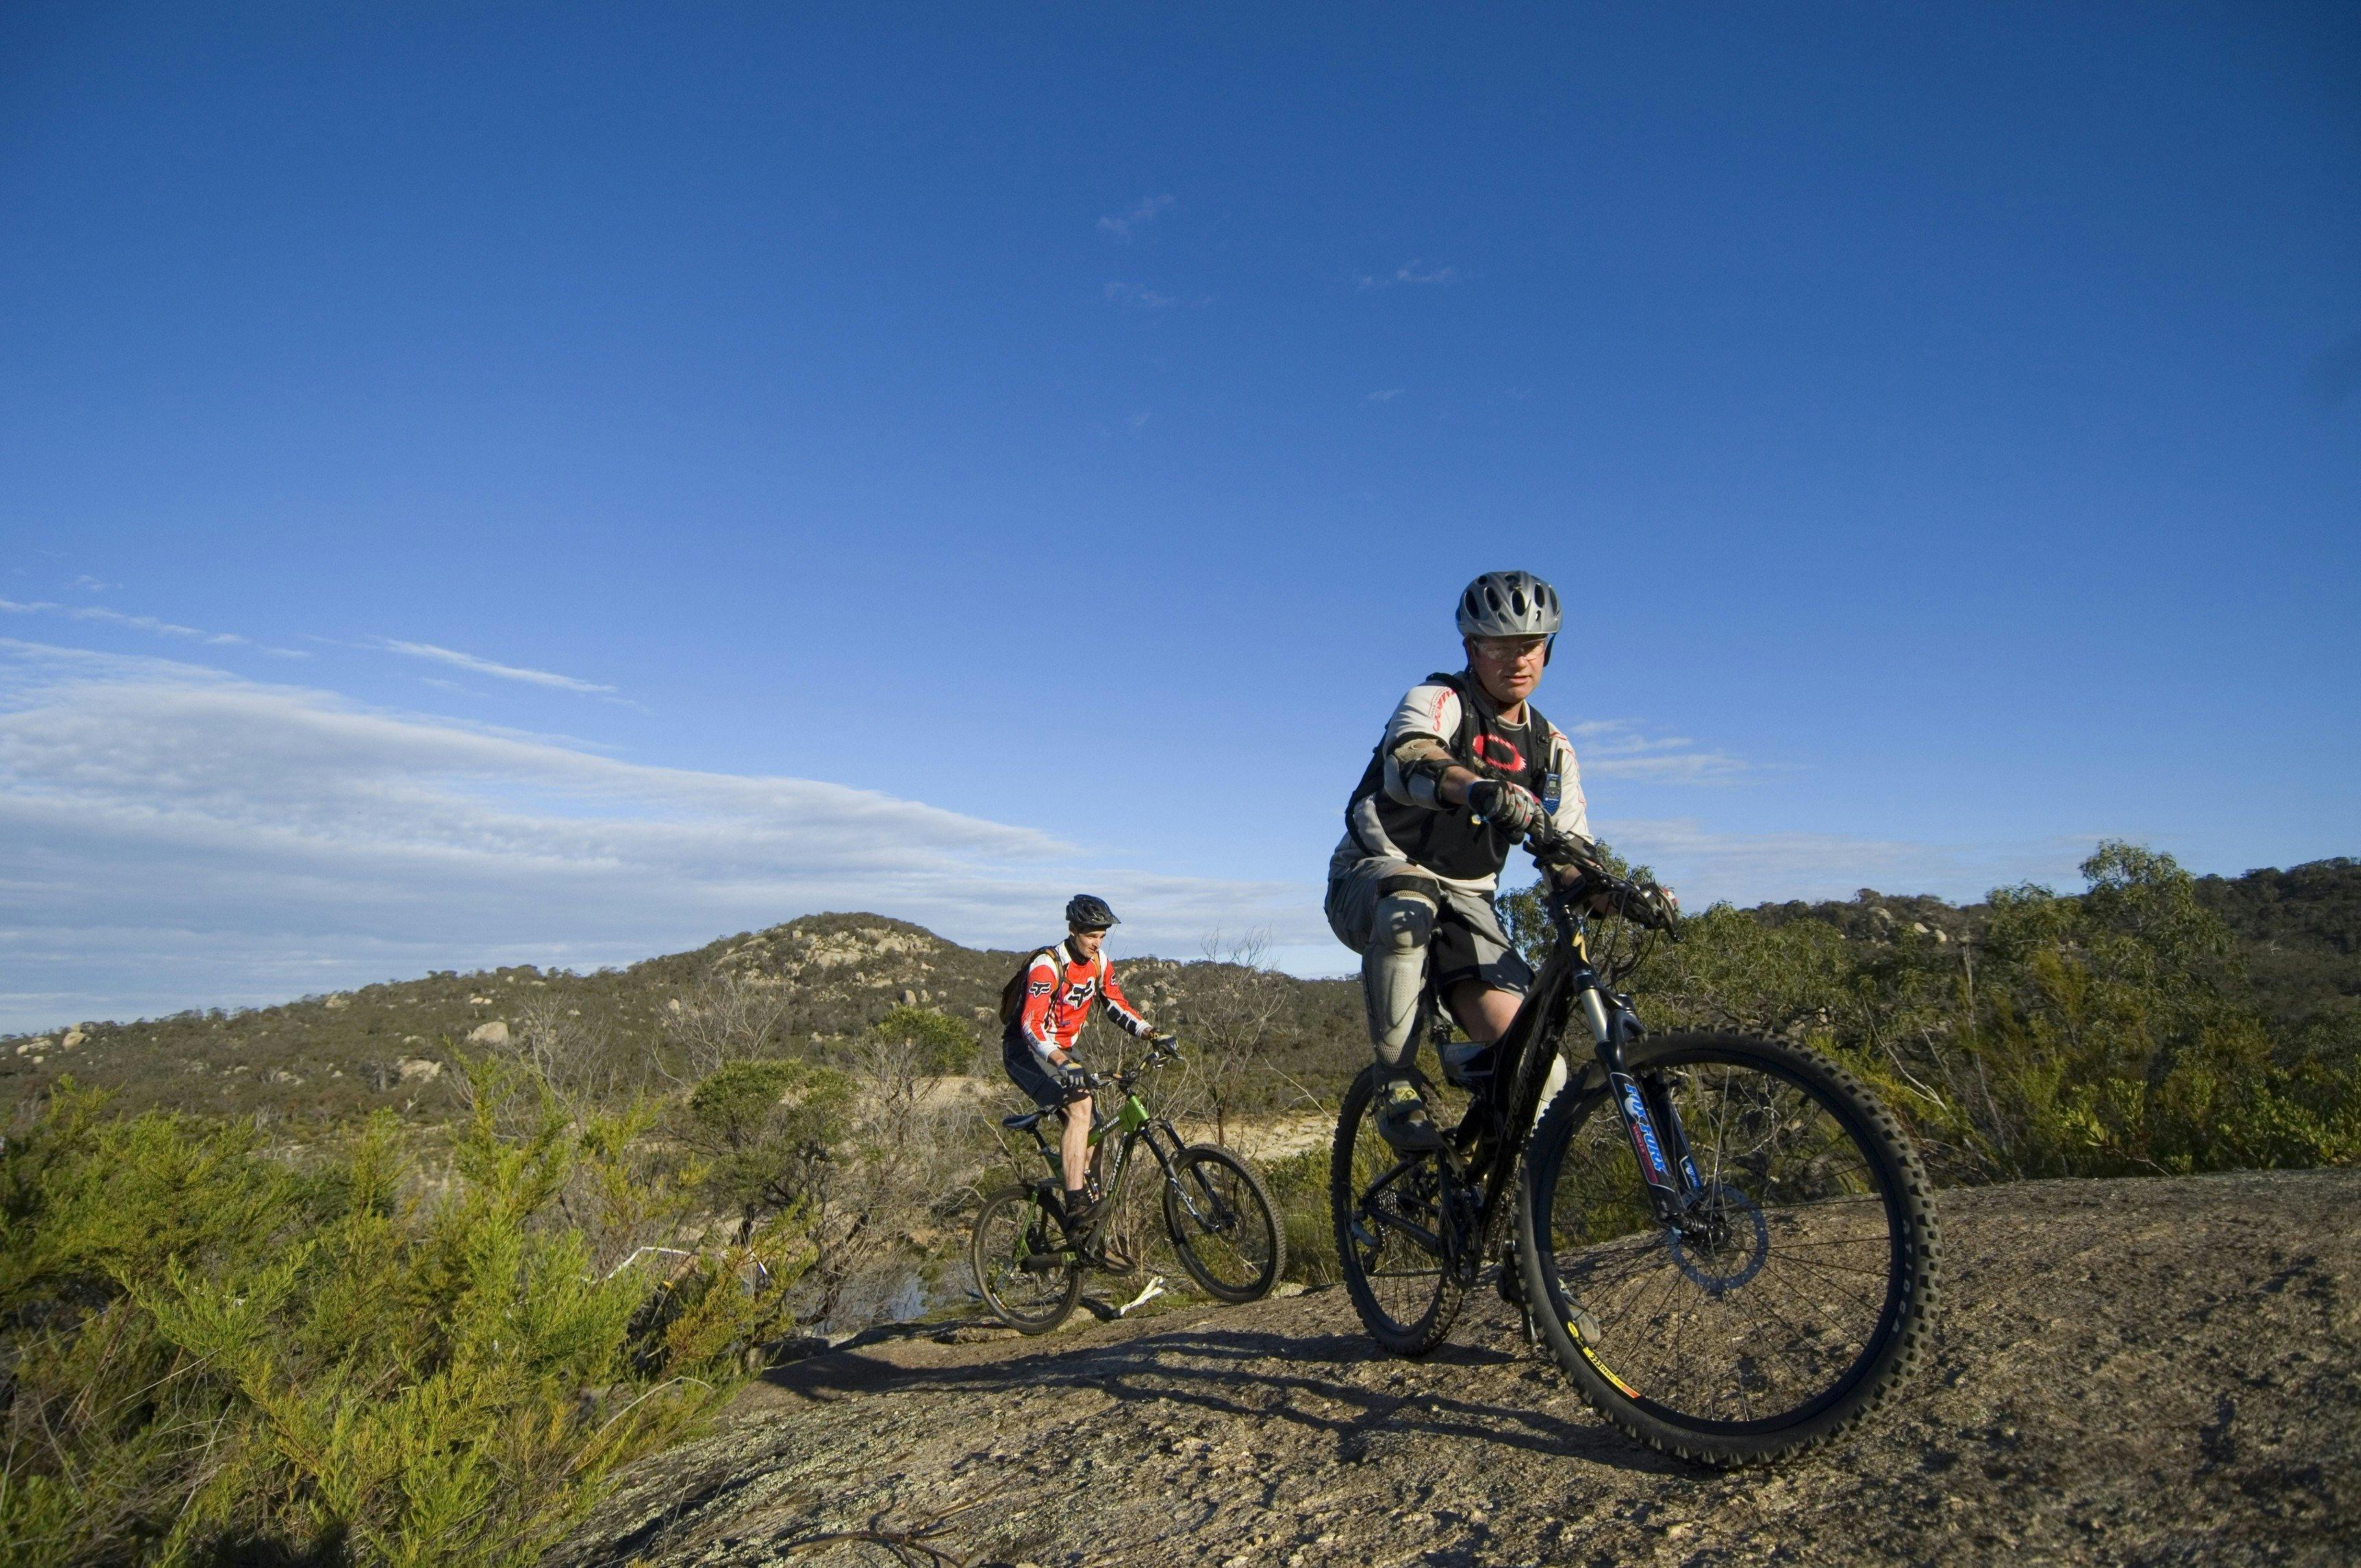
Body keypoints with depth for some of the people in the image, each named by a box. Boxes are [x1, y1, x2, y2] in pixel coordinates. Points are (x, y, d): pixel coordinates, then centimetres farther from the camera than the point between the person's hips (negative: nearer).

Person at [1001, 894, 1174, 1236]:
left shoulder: (1099, 963, -1)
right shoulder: (1047, 966, -24)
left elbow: (1117, 1005, 9)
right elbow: (1032, 1026, -35)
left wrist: (1153, 1035, -6)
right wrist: (1065, 1065, -49)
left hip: (1063, 1051, 8)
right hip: (1025, 1052, -8)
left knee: (1089, 1129, 4)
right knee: (1079, 1104, -29)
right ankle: (1076, 1207, -31)